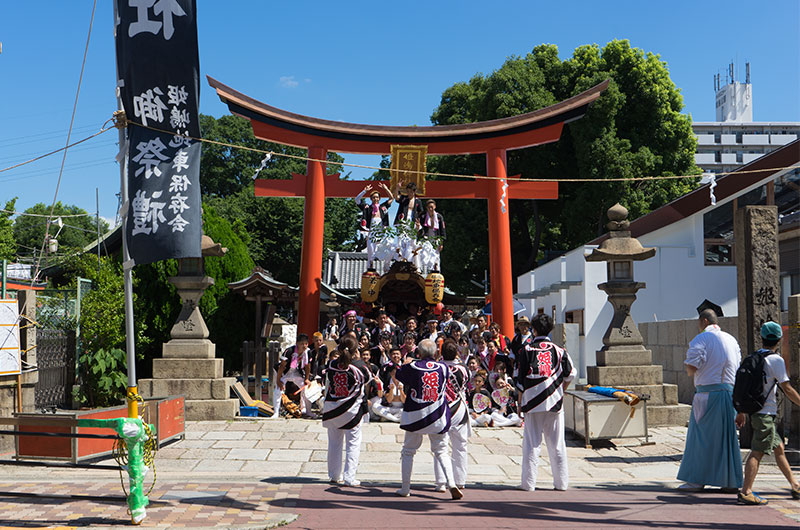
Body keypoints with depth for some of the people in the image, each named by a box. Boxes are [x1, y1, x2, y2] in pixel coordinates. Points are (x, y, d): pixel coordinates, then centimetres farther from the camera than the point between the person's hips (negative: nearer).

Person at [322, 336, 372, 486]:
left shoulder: (332, 365, -2)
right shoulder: (358, 366, -11)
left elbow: (327, 386, 9)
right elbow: (368, 379, 8)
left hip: (331, 408, 4)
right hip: (351, 410, -4)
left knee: (334, 443, 15)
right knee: (353, 443, 5)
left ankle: (334, 476, 23)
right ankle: (349, 477, 2)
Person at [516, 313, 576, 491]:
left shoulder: (526, 350, -2)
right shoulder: (559, 351, 3)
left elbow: (520, 380, -1)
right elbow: (570, 375, 9)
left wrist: (520, 404, 7)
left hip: (532, 403, -1)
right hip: (555, 403, 2)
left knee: (531, 443, 3)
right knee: (557, 444, 8)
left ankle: (528, 482, 4)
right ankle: (561, 482, 13)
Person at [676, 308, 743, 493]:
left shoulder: (701, 339, -7)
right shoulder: (731, 340, 14)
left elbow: (691, 369, -14)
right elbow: (737, 367, 17)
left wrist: (687, 365, 7)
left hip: (707, 394, -6)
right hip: (730, 393, 6)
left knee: (701, 436, 1)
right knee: (728, 436, 10)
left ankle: (697, 480, 4)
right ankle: (731, 482, 11)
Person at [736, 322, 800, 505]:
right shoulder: (775, 360, -10)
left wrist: (741, 412, 21)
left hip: (756, 412, 8)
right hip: (765, 413, -8)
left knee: (779, 448, 17)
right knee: (757, 452, -10)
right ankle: (746, 492, -15)